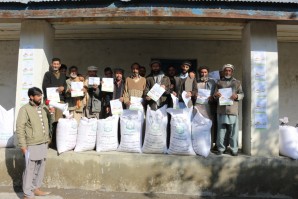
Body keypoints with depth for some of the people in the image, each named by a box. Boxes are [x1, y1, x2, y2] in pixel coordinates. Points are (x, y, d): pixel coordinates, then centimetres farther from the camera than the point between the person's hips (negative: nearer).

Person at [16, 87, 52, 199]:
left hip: (43, 144, 6)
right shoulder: (25, 109, -7)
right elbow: (20, 128, -10)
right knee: (29, 169, 2)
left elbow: (49, 123, 19)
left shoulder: (44, 108, 11)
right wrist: (23, 145, -13)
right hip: (31, 145, -6)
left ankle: (36, 189, 30)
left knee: (40, 168, 15)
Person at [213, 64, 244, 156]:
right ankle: (221, 148, 11)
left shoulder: (237, 82, 15)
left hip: (233, 110, -1)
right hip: (221, 110, 1)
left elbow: (242, 94, 9)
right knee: (221, 130, 3)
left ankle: (234, 149, 6)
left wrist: (237, 96, -13)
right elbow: (214, 94, 16)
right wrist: (216, 95, -7)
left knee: (233, 131, -2)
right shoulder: (219, 82, 18)